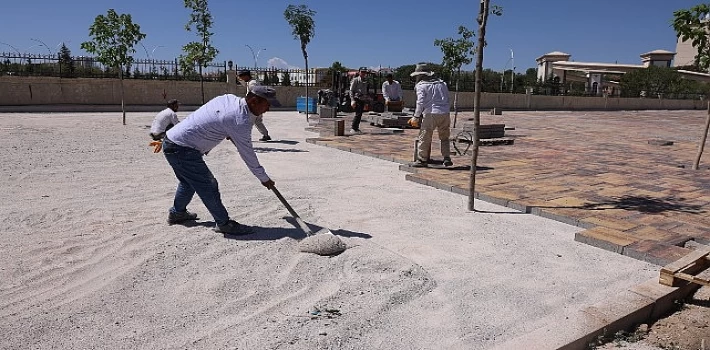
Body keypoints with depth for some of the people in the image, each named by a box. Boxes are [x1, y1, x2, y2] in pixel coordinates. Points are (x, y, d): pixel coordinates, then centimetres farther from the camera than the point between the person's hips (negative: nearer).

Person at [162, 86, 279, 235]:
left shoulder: (229, 98, 0)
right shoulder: (240, 120, -23)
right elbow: (247, 154, -15)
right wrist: (264, 179, -4)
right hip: (182, 150, -10)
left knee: (189, 181, 27)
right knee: (208, 186, -4)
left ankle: (177, 212, 45)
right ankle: (223, 223, 6)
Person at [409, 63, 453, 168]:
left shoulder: (421, 85, 0)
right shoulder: (442, 83, 17)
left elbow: (421, 102, -8)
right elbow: (447, 99, 16)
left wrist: (416, 117, -3)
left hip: (430, 113, -5)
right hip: (445, 113, 5)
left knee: (424, 138, 4)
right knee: (444, 137, 17)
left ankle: (422, 160, 8)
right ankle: (447, 158, 11)